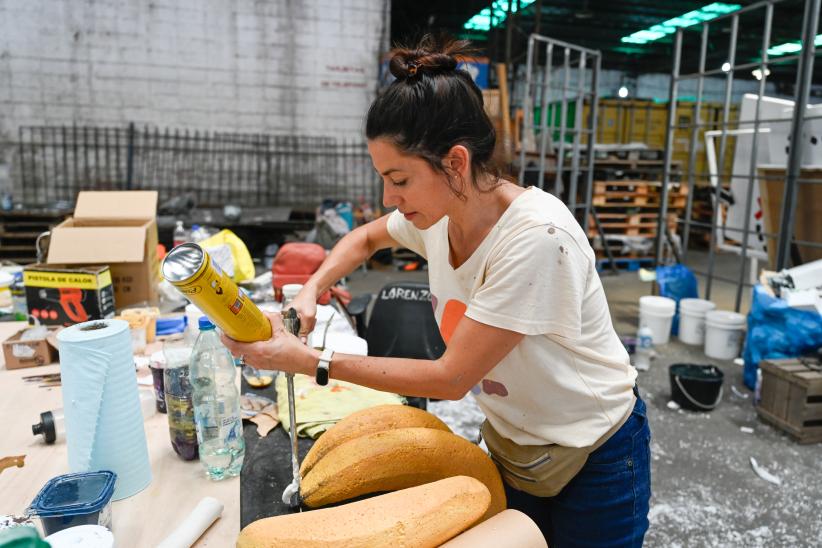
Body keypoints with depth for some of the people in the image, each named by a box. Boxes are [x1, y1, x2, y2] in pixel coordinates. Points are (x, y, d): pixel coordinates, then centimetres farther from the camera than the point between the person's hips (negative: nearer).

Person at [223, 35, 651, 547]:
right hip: (511, 443, 6)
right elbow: (366, 237, 12)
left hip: (591, 461, -5)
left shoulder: (537, 236, -33)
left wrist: (310, 361, -25)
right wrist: (312, 289, -6)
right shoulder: (436, 213, -11)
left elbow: (452, 378, -27)